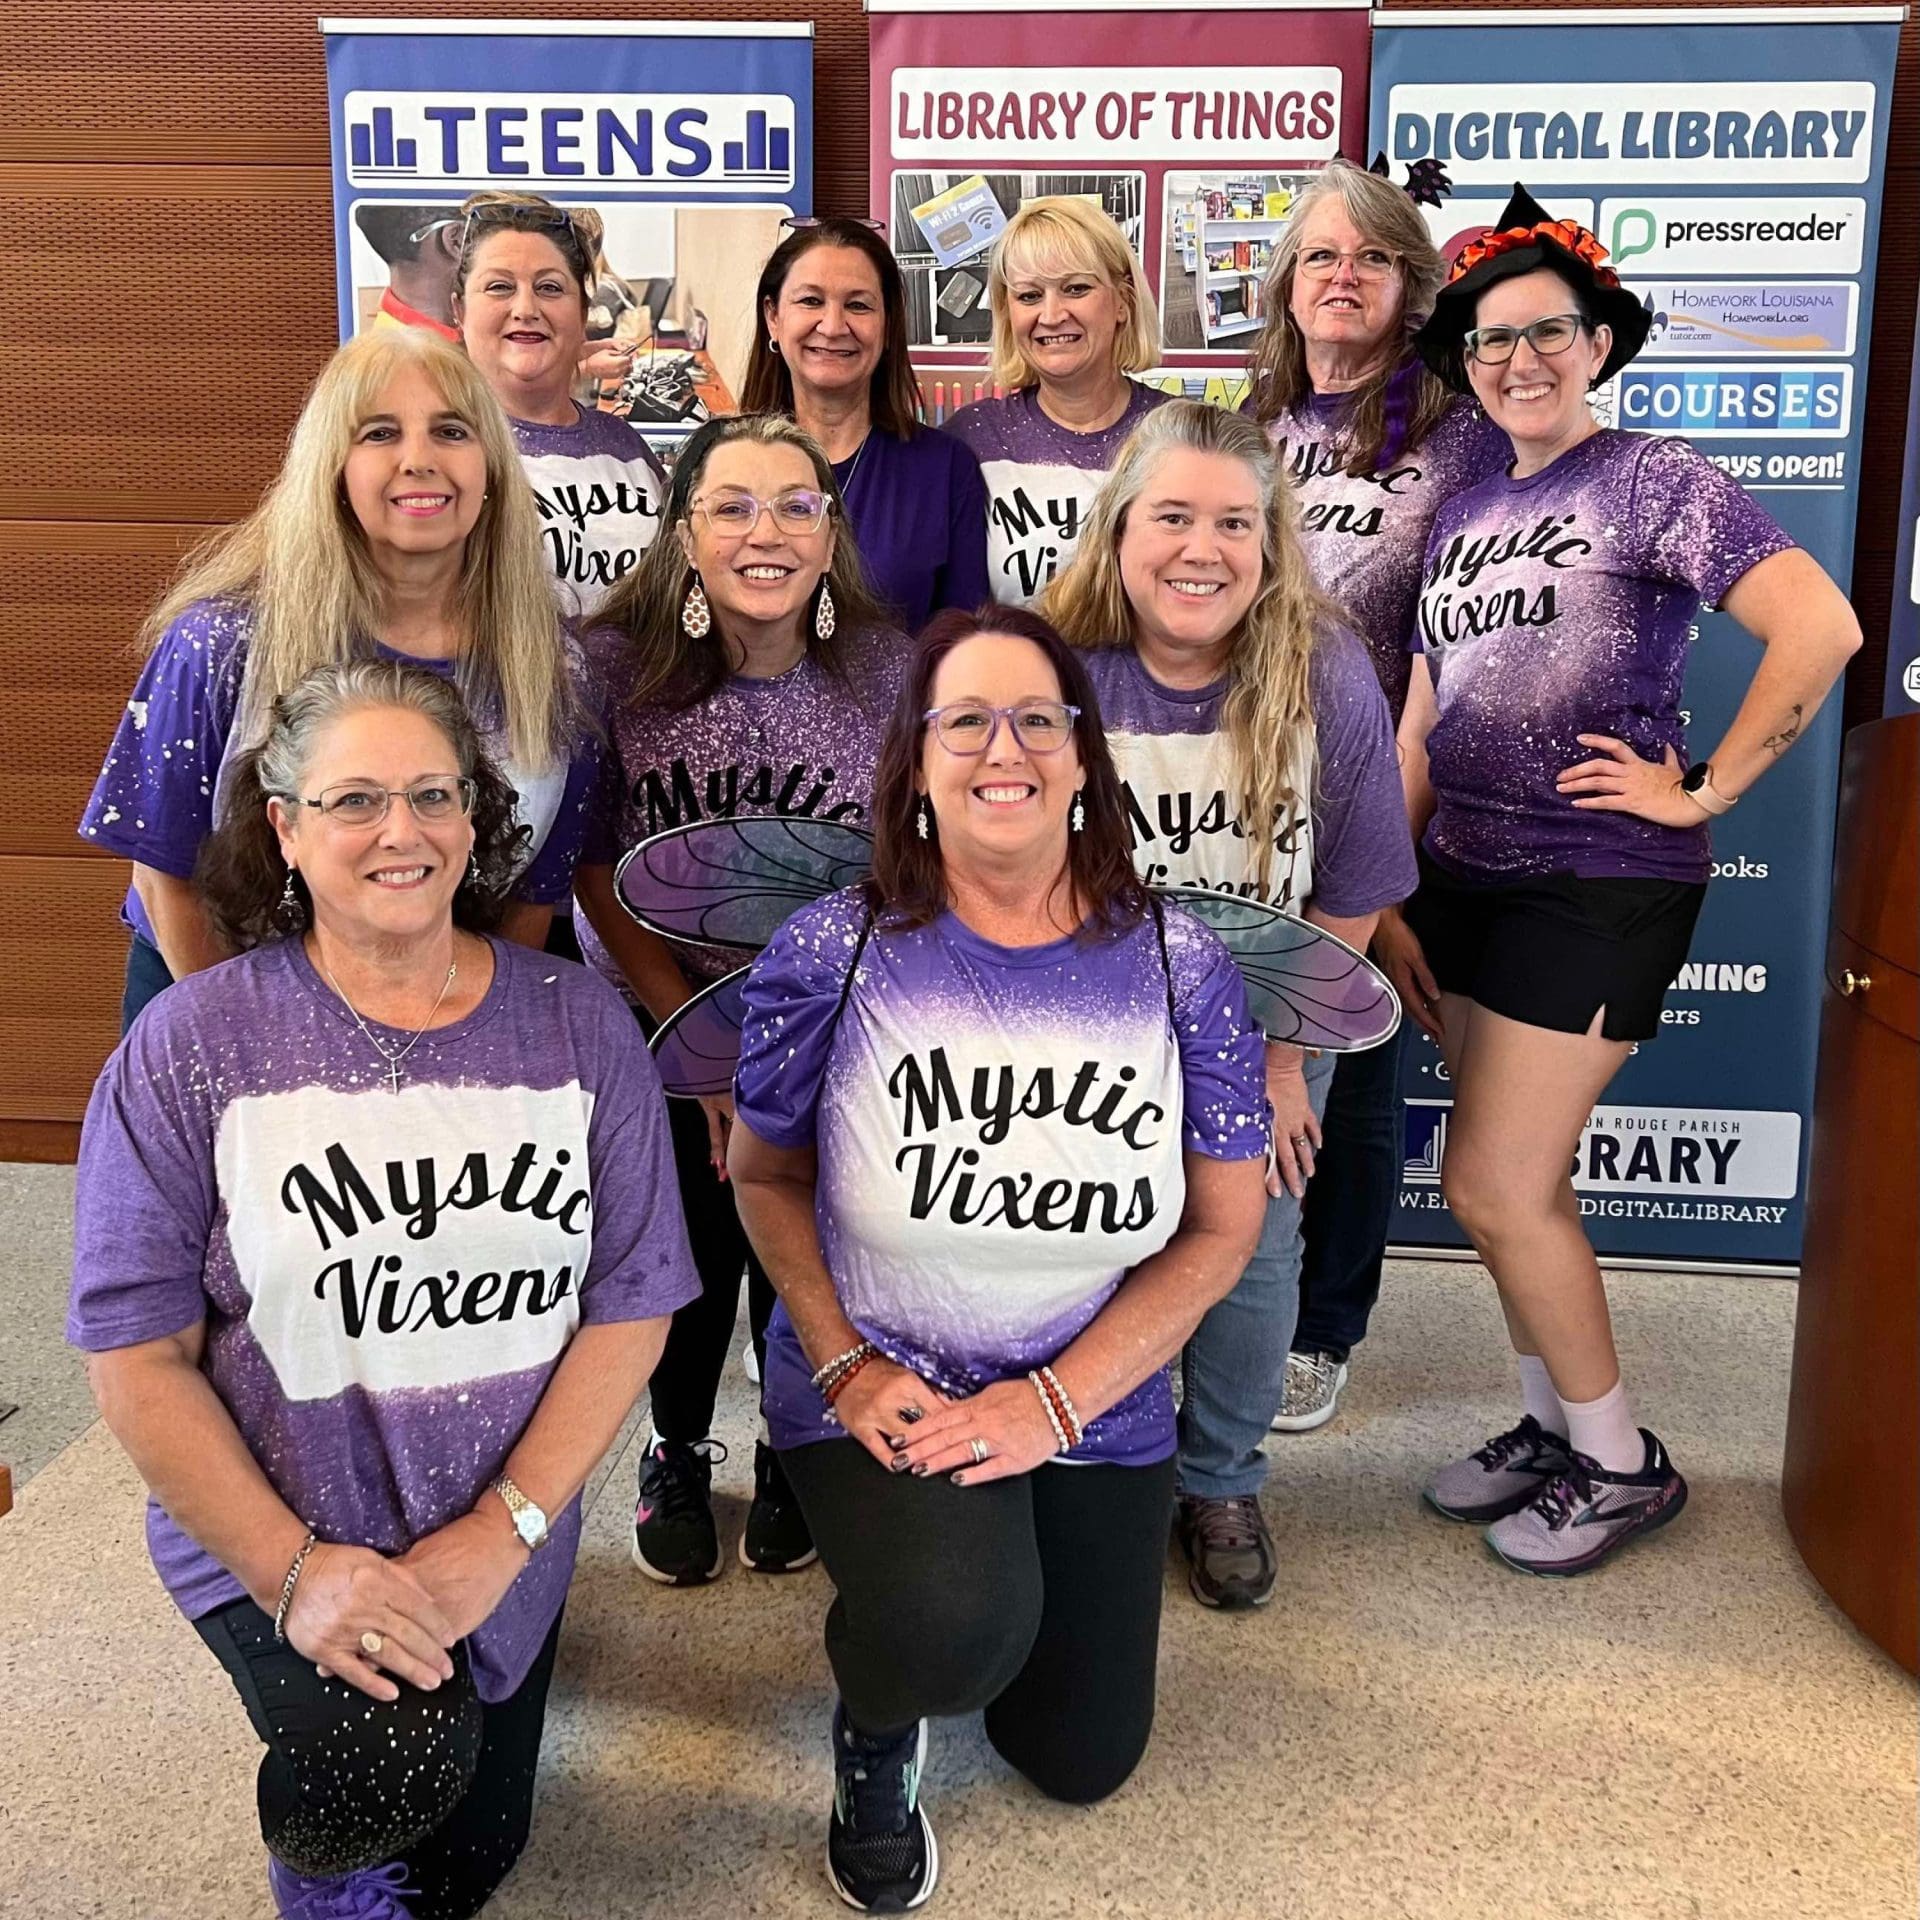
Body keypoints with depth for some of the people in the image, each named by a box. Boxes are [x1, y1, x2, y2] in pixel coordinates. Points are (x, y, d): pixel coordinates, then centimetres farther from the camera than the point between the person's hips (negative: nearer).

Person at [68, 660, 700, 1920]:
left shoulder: (577, 1023, -5)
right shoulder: (193, 1046, -11)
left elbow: (631, 1305, -7)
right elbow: (138, 1356, -11)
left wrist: (503, 1533, -15)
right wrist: (292, 1572, -18)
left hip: (506, 1545, 3)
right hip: (272, 1539, -3)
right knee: (397, 1770, -28)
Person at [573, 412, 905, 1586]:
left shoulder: (889, 669, -14)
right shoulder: (620, 667, -15)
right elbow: (599, 877, -10)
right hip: (660, 1017, 0)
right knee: (688, 1243, 6)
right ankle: (678, 1455, 36)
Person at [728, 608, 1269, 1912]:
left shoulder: (1180, 970, -12)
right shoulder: (833, 952, -14)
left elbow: (1221, 1229, -6)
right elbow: (766, 1176, -2)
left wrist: (1054, 1403, -15)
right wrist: (847, 1370, -14)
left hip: (1097, 1414, 3)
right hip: (878, 1396, -2)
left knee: (1081, 1760, 17)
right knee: (958, 1633, -33)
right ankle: (880, 1728, 7)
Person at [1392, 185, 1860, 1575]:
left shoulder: (1655, 481, -7)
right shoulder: (1464, 516, 13)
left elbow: (1822, 629, -20)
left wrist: (1701, 793, -15)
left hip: (1597, 889, -6)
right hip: (1466, 881, 7)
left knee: (1493, 1188, -6)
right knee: (1520, 1185, 12)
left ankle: (1620, 1463, 14)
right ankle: (1555, 1426, 29)